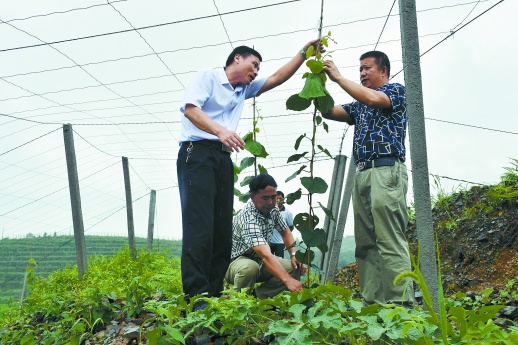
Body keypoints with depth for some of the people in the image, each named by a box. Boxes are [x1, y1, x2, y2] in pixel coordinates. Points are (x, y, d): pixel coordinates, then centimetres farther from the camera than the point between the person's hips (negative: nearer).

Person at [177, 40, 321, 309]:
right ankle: (196, 296, -18)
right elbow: (190, 108, -11)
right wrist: (220, 130, -27)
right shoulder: (207, 77, 4)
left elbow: (277, 78, 24)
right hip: (197, 153, -8)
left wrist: (304, 53, 16)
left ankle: (214, 293, 5)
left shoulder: (244, 89, 26)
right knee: (199, 225, -16)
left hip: (224, 159, 8)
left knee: (223, 229, 1)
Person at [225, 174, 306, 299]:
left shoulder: (272, 209, -7)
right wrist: (288, 280, -55)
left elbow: (285, 232, 10)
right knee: (250, 268, -40)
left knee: (295, 268, -12)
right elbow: (265, 256, -44)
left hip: (259, 261, 7)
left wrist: (294, 255, -7)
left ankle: (259, 295, -8)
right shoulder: (248, 219, -33)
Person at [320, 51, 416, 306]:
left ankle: (401, 302, -12)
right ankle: (372, 301, 3)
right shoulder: (359, 105, 28)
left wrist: (338, 77, -6)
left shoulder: (396, 90, 9)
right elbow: (330, 112, 19)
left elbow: (373, 99, -12)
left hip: (386, 171, -7)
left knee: (390, 240, -13)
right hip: (362, 173, 7)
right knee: (365, 242, 1)